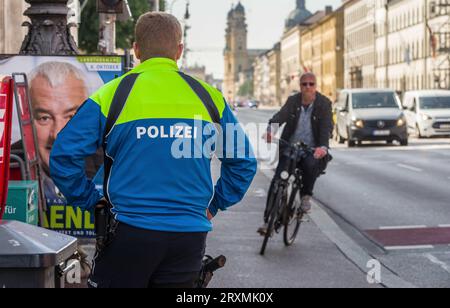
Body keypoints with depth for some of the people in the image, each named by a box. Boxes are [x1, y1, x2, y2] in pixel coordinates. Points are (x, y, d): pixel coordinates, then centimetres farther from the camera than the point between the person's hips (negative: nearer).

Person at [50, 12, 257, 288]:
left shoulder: (112, 94, -3)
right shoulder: (208, 97, 5)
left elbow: (63, 155, -7)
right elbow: (244, 161, 11)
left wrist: (89, 200, 4)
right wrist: (215, 204, 18)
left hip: (131, 231, -2)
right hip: (191, 233, 3)